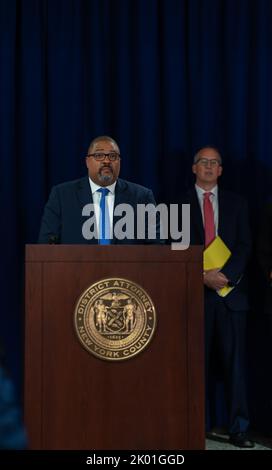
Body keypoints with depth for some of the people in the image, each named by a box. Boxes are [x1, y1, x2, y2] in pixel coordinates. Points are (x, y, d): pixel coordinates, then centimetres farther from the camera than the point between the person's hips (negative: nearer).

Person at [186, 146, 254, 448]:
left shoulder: (236, 203, 11)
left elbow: (244, 246, 2)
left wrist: (225, 275, -13)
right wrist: (203, 276, -13)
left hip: (231, 291, 1)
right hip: (196, 293, -1)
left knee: (234, 361, 1)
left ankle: (238, 429, 5)